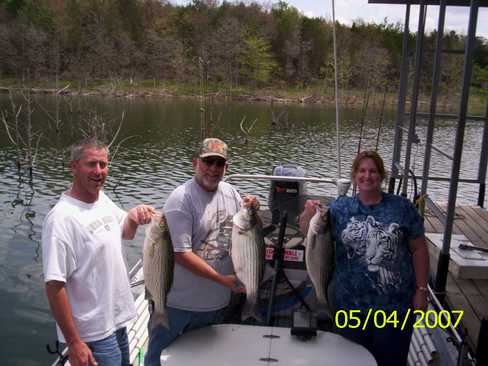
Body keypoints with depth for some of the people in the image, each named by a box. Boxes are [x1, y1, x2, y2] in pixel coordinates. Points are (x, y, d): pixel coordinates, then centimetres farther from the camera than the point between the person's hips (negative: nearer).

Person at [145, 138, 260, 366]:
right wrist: (221, 279, -24)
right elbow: (181, 254, -22)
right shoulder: (181, 199, -18)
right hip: (179, 304, -6)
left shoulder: (230, 192, 2)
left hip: (218, 302, 6)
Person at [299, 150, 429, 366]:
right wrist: (309, 212, -24)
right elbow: (306, 230, -3)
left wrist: (421, 289, -3)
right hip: (351, 303, 1)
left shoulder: (402, 208, -3)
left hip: (395, 303, -1)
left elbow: (419, 250, 0)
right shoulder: (340, 208, 0)